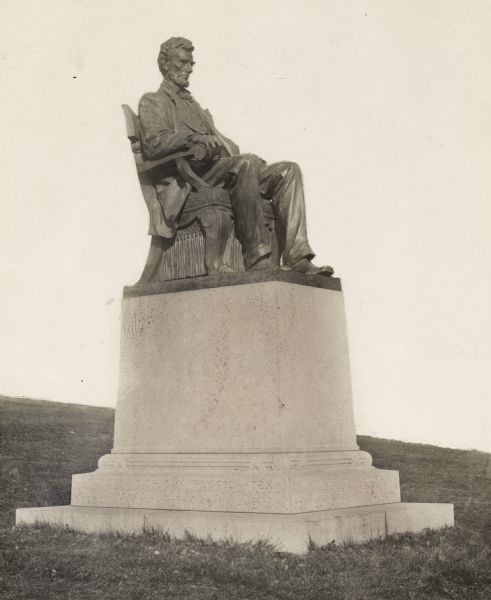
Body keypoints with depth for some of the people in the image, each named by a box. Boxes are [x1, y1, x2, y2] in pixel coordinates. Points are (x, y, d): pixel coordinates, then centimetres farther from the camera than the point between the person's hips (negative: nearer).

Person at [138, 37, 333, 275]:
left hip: (220, 170, 8)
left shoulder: (194, 105, 38)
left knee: (288, 170, -13)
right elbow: (153, 144, -8)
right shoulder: (152, 102, 13)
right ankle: (256, 259, -41)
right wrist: (193, 138, -24)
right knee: (246, 162, -36)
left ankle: (296, 258, -29)